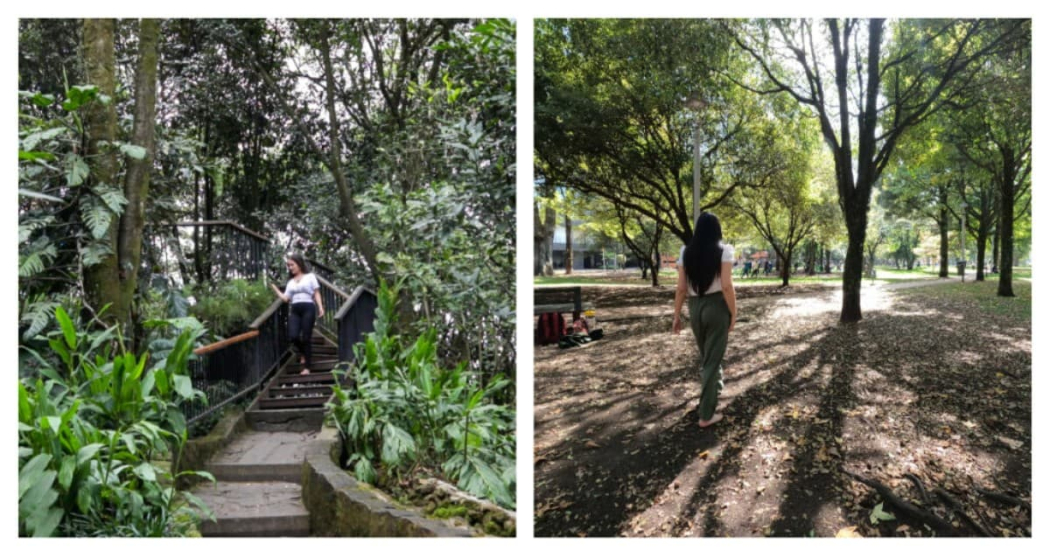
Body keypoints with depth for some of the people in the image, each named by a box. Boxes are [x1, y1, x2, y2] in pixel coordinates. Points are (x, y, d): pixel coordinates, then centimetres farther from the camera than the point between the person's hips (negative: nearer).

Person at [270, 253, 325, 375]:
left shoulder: (310, 276, 10)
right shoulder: (290, 282, 21)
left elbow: (316, 293, 4)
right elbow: (285, 298, 14)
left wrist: (320, 307, -8)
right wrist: (275, 288, 11)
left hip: (308, 308, -4)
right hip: (294, 310, 4)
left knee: (306, 338, -5)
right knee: (293, 336, -13)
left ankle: (307, 367, 1)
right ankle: (303, 352, 19)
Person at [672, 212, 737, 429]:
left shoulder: (686, 252, 1)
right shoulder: (723, 250, -9)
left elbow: (681, 288, 0)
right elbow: (726, 286, -17)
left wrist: (676, 315, 7)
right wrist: (734, 313, -7)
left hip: (695, 307, 4)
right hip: (717, 307, -4)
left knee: (706, 355, 25)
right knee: (712, 359, 3)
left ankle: (713, 386, 48)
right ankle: (706, 415, 6)